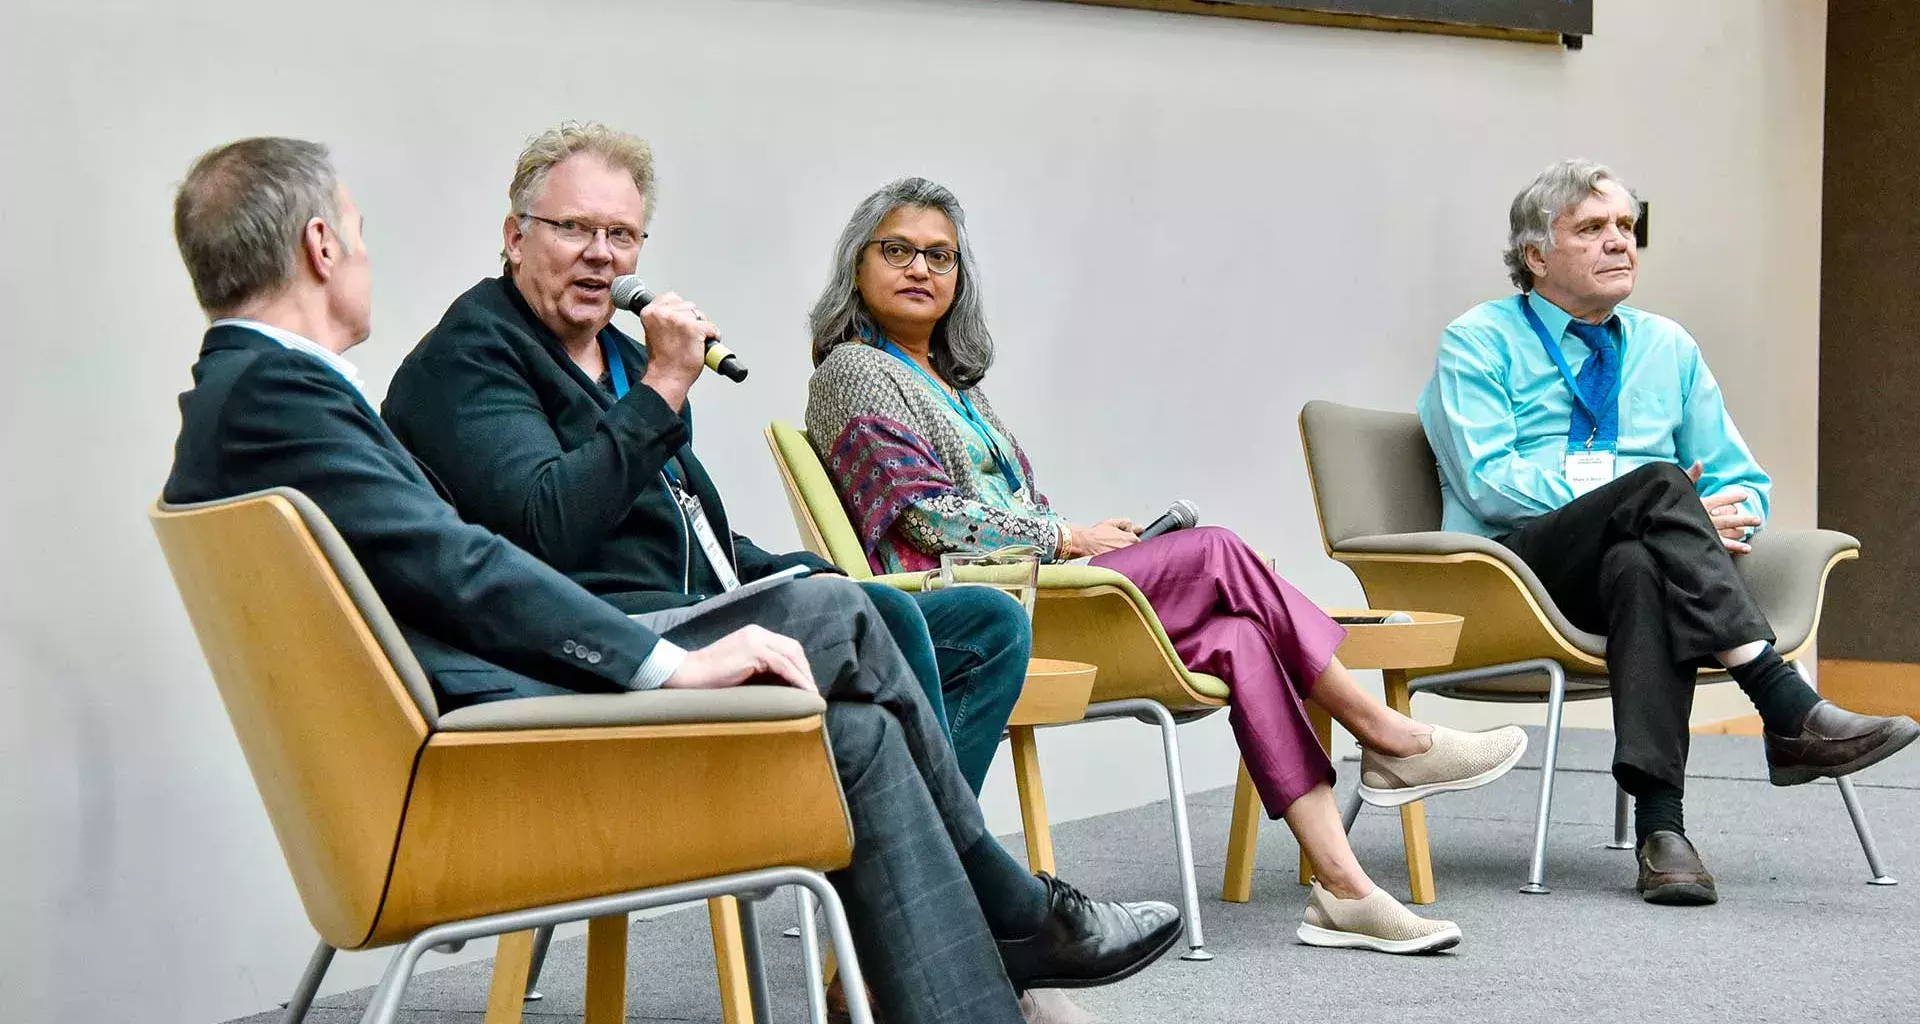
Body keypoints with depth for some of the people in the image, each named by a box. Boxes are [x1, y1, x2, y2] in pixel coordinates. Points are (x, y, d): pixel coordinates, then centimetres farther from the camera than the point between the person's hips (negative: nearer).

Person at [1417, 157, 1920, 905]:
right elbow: (1487, 482, -9)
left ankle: (1659, 823, -47)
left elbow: (1743, 480, 20)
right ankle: (1791, 717, -41)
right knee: (1659, 485, -33)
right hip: (1518, 566, -3)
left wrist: (1716, 524, -8)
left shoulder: (1668, 348, 22)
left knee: (1640, 565, -37)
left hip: (1641, 556, 3)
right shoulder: (1478, 342, 7)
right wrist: (1666, 509, -15)